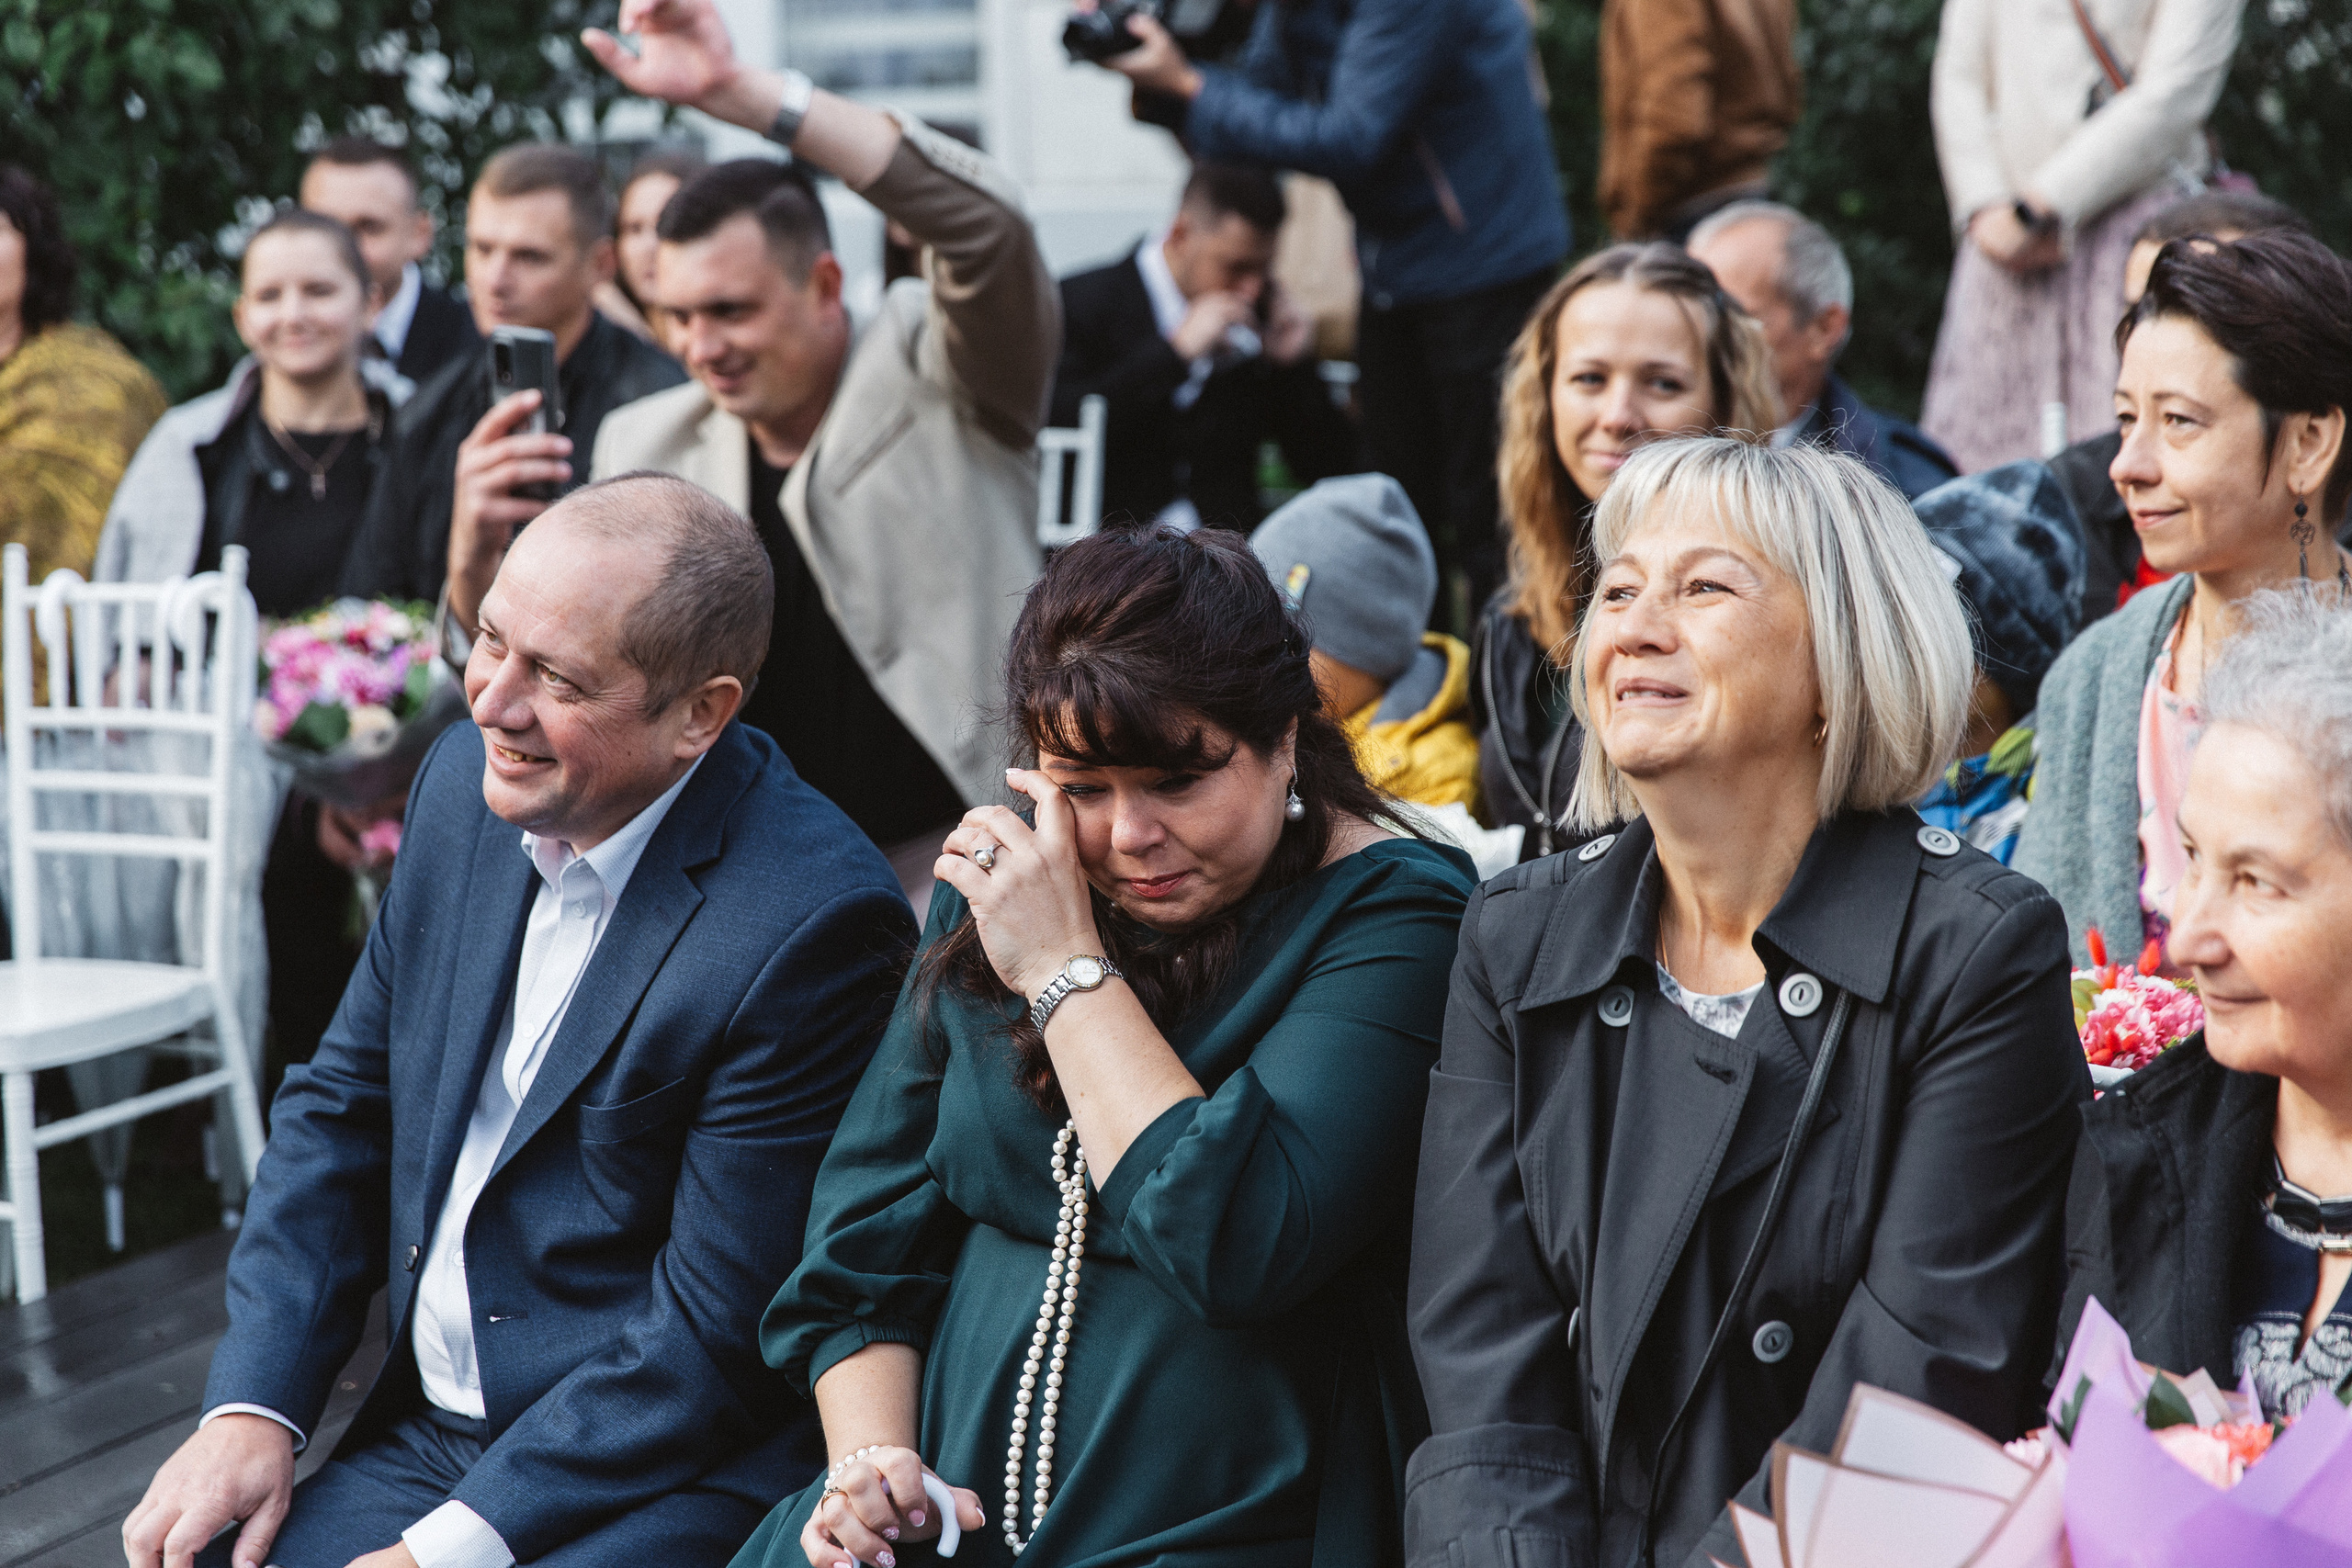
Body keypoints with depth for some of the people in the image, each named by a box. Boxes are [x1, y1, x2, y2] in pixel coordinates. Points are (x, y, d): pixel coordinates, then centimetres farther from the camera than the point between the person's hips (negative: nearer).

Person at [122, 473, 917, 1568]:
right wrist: (253, 1409, -1)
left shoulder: (812, 924, -20)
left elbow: (713, 1329, -17)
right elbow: (342, 1104, 10)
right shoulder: (472, 778, 2)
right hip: (422, 1435, 6)